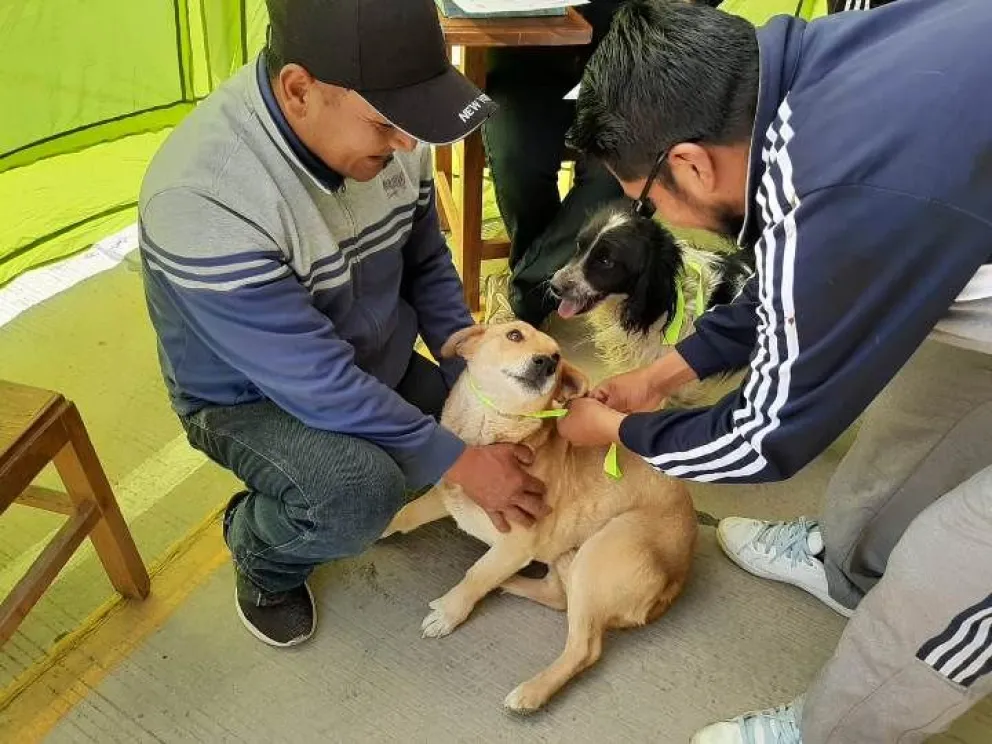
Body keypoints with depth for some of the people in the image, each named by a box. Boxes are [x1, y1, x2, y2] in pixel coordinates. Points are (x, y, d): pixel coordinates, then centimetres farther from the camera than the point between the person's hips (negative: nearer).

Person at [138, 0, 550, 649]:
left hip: (376, 361, 6)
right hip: (250, 395, -5)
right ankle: (259, 546, 4)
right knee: (359, 497, -31)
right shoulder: (203, 197, -36)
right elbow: (316, 382, -31)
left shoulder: (383, 125, -16)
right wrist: (456, 461, -25)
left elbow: (426, 263, -1)